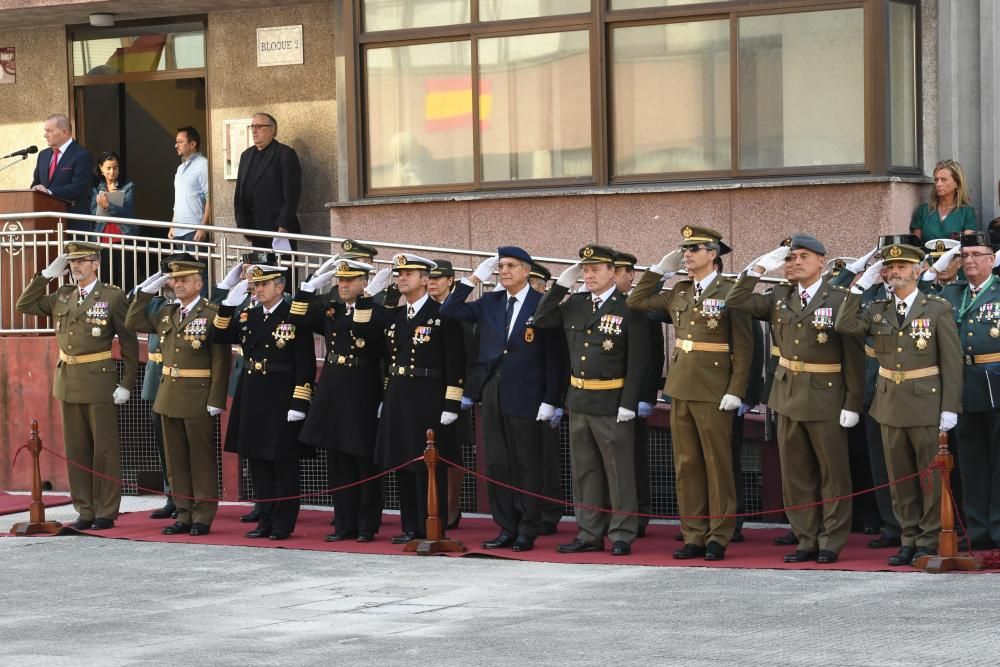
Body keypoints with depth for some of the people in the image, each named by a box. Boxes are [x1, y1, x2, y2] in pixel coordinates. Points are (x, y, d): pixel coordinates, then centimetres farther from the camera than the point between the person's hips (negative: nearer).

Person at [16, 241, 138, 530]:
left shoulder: (113, 297, -5)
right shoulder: (61, 297, 10)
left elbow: (129, 343, -5)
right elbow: (25, 305, 12)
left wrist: (127, 384, -9)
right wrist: (46, 275, 4)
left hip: (99, 382, -5)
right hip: (68, 382, 5)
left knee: (105, 449, 1)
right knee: (76, 450, 9)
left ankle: (106, 513, 7)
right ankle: (85, 511, 16)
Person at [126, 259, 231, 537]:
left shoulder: (212, 314, -9)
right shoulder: (167, 313, 11)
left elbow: (221, 360, -13)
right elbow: (134, 323, 18)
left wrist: (216, 400, -17)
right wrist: (146, 292, 8)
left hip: (198, 399, -7)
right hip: (169, 396, 7)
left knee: (202, 459, 2)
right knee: (176, 459, 10)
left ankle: (203, 516, 8)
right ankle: (184, 514, 17)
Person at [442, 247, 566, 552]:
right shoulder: (490, 303, 12)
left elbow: (553, 355, -6)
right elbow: (449, 311, 8)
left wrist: (550, 400, -10)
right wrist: (474, 278, 2)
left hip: (525, 397, -5)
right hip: (493, 393, 5)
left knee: (526, 465, 1)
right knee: (497, 464, 7)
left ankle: (528, 531, 8)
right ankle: (507, 528, 14)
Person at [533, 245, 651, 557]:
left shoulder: (629, 309, -8)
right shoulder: (574, 304, 9)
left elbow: (638, 360, -11)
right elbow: (541, 320, 10)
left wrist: (629, 403, -16)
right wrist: (561, 285, 2)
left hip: (612, 403, -6)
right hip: (579, 401, 6)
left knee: (619, 470, -1)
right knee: (584, 471, 11)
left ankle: (622, 535, 5)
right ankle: (589, 533, 17)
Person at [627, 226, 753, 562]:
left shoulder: (730, 292, -7)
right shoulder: (678, 293, 11)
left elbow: (743, 346, -8)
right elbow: (637, 301, 20)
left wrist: (736, 391, -14)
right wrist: (659, 269, 11)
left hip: (714, 392, -6)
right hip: (681, 388, 6)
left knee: (717, 466, 1)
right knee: (686, 466, 8)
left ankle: (718, 538, 6)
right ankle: (693, 536, 13)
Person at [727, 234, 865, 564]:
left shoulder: (840, 300, -7)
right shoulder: (780, 298, 9)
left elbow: (854, 355, -9)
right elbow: (735, 301, 7)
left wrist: (852, 403, -13)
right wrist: (760, 267, -1)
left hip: (825, 398, -5)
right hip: (788, 396, 5)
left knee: (833, 473, 1)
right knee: (796, 474, 8)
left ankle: (831, 543, 9)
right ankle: (806, 540, 16)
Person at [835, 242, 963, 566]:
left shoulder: (938, 309, -4)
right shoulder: (878, 310, 8)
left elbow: (952, 361, -6)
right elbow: (845, 326, -6)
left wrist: (950, 407, -12)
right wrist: (860, 286, -7)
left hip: (926, 404, -4)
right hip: (890, 405, 4)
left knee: (931, 477, 1)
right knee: (900, 479, 9)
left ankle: (929, 542, 7)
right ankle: (909, 540, 16)